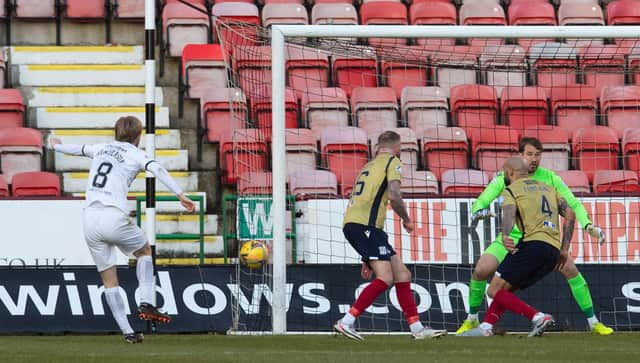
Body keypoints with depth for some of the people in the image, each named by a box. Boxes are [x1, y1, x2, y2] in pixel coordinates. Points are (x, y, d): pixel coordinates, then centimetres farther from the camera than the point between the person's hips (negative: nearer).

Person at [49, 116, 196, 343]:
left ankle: (127, 332, 5)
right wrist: (180, 195, -19)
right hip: (115, 218, -4)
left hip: (90, 220, 4)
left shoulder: (102, 148, 20)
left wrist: (56, 146, 62)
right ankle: (146, 303, 6)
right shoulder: (134, 154, 5)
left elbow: (79, 149, 40)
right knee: (144, 251, 23)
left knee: (109, 280, 9)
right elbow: (157, 169, -14)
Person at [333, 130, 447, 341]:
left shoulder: (369, 166, 31)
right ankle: (346, 322, -22)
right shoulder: (392, 162, 4)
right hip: (364, 224, -9)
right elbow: (394, 196, -13)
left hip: (353, 223, 9)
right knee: (385, 278, -17)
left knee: (402, 274, 10)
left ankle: (417, 328, 9)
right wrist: (406, 220, 8)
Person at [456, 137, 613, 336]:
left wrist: (588, 224, -22)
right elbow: (481, 201, -8)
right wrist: (479, 211, -33)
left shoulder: (550, 178, -8)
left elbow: (573, 204, -4)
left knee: (570, 268, -20)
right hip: (512, 236, 0)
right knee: (481, 270, -19)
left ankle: (593, 322, -9)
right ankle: (472, 320, 6)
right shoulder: (505, 178, -9)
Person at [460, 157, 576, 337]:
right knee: (505, 289, 20)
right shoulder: (548, 188, 27)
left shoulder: (510, 190, 7)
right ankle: (486, 327, 8)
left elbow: (509, 212, -16)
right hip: (553, 252, 8)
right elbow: (570, 214, 19)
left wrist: (505, 236, -35)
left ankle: (538, 317, -19)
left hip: (532, 243, -8)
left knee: (495, 290, -5)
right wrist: (564, 248, 19)